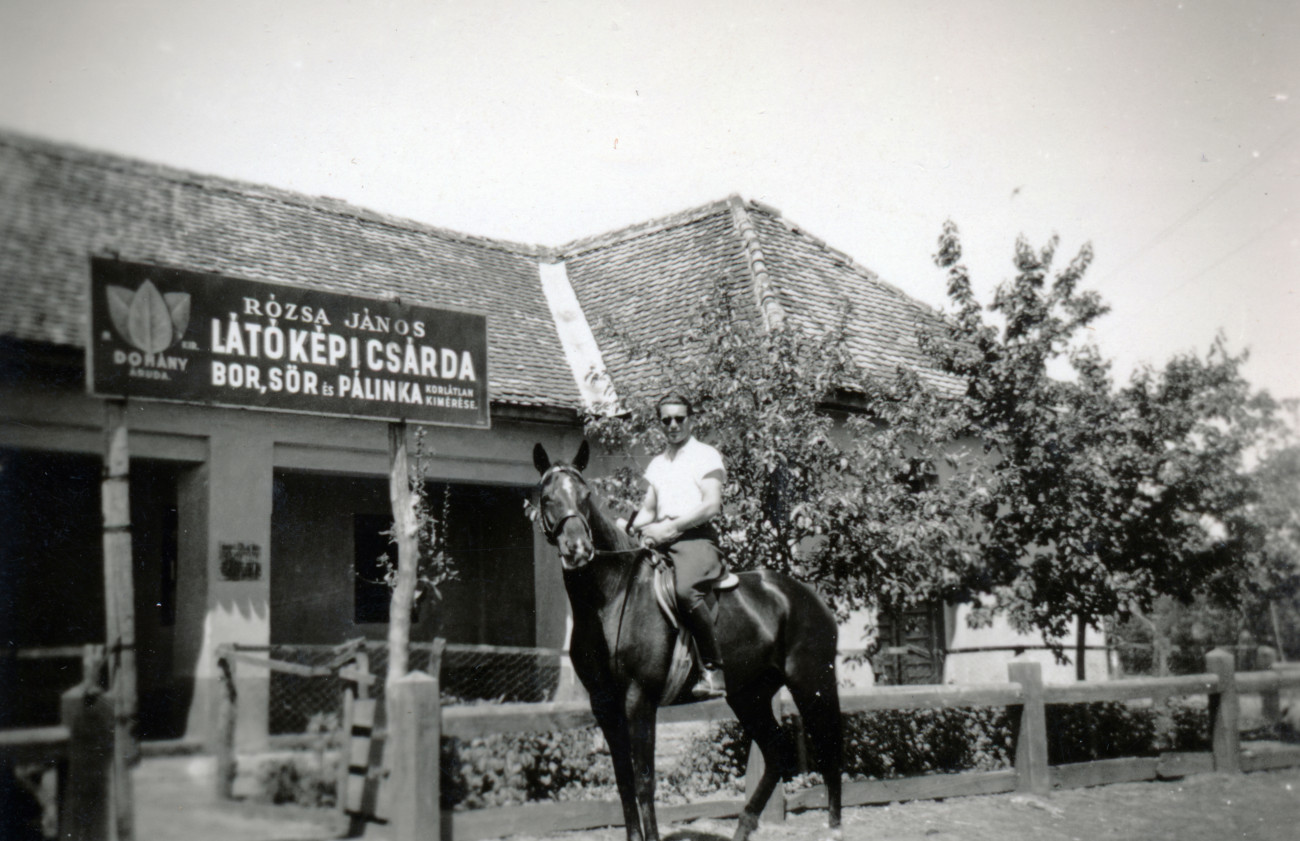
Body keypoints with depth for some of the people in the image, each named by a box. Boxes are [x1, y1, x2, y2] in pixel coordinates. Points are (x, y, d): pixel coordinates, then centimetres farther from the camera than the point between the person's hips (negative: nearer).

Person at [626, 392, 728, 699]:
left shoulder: (706, 455, 5)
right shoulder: (656, 463, 25)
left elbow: (711, 506, -7)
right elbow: (649, 509, 25)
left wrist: (670, 527, -13)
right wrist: (636, 528, 1)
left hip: (695, 537, -7)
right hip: (660, 540, 7)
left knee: (686, 591, -34)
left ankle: (713, 671, -29)